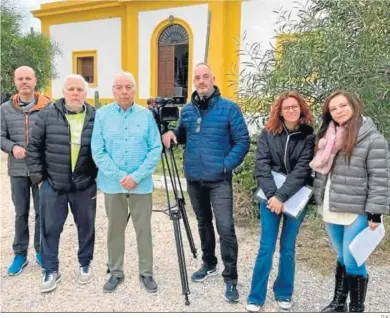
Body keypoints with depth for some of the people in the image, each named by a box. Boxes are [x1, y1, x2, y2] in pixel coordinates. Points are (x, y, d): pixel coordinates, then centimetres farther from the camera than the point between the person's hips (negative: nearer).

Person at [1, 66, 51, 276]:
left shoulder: (48, 107, -8)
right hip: (18, 170, 2)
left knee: (42, 212, 11)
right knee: (21, 214, 13)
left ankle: (41, 251, 27)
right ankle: (20, 254, 25)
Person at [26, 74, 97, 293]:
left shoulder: (96, 117, -2)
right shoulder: (48, 115, -3)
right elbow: (34, 147, 2)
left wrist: (101, 177, 1)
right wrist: (38, 176, -1)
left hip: (85, 186, 0)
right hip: (52, 185, 0)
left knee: (86, 227, 12)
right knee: (50, 228, 8)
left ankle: (85, 264, 33)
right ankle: (51, 270, 25)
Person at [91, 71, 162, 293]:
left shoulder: (146, 115, -1)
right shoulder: (102, 115, -1)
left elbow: (156, 149, -4)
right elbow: (98, 151, -5)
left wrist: (136, 176, -13)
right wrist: (120, 177, -13)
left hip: (141, 183, 0)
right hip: (112, 183, 1)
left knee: (144, 230, 8)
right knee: (115, 230, 13)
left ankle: (146, 272, 23)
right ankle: (116, 272, 28)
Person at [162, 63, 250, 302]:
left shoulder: (229, 108, -5)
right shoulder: (187, 110, 9)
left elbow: (243, 141, -5)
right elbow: (182, 136, 20)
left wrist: (226, 165, -15)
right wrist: (170, 134, -3)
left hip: (219, 180, -5)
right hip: (194, 179, 5)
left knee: (225, 227, -9)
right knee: (203, 223, 17)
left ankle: (230, 278, 3)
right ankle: (209, 264, 35)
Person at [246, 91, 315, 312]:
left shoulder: (308, 136, -4)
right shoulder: (268, 133, -1)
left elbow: (302, 170, -13)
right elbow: (262, 165, -9)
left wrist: (282, 196, -21)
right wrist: (272, 194, -21)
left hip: (296, 198, 0)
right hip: (271, 196, 0)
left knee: (288, 248, 11)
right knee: (267, 247, 1)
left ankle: (284, 293, 28)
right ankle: (256, 297, 13)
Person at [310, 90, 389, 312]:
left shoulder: (372, 139, -12)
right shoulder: (329, 137, 9)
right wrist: (320, 200, 14)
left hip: (357, 212, -6)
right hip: (331, 209, 6)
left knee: (352, 262, 2)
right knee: (342, 259, 19)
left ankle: (356, 309, 21)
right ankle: (338, 303, 33)